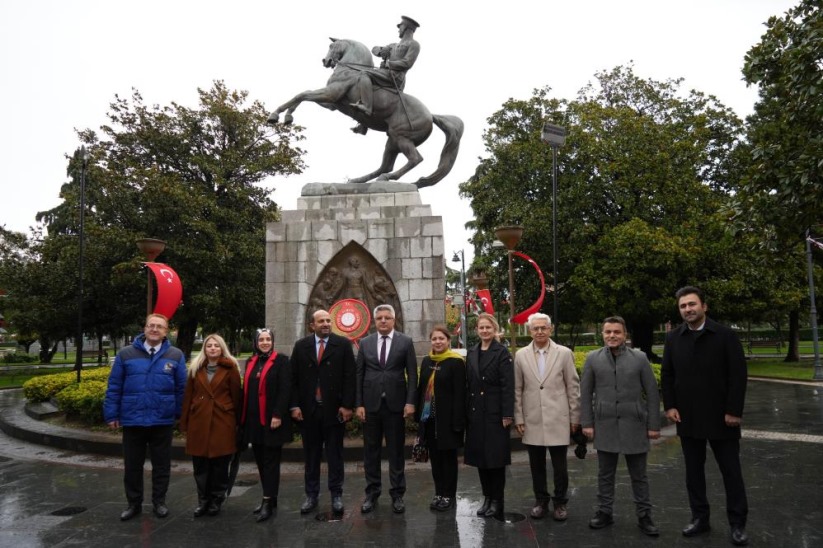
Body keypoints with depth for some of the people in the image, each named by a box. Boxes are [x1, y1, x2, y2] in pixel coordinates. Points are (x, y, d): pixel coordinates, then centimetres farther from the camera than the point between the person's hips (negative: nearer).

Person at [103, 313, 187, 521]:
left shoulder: (176, 355, -1)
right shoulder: (126, 354, 0)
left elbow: (181, 388, 2)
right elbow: (114, 387, 2)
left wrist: (181, 414, 2)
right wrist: (111, 414, -1)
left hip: (163, 421, 0)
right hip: (132, 420, 1)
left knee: (161, 465, 11)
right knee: (132, 465, 13)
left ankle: (159, 501, 27)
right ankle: (134, 503, 29)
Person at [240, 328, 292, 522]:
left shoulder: (281, 360, -6)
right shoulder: (251, 362, 13)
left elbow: (285, 390, -12)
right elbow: (246, 391, 14)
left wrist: (278, 415, -19)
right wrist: (244, 417, 10)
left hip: (271, 419, -6)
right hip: (254, 419, 6)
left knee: (271, 461, -2)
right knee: (260, 461, 12)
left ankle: (268, 502, 1)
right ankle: (269, 498, 22)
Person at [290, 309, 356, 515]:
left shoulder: (343, 344, -1)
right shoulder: (301, 346, 6)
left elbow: (349, 377, -4)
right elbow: (294, 378, 4)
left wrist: (347, 405, -10)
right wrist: (295, 405, -3)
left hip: (334, 409, -2)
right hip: (308, 410, 2)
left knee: (335, 455, 7)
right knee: (311, 455, 11)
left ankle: (336, 495, 18)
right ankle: (311, 495, 23)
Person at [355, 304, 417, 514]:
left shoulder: (405, 342, 1)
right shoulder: (365, 343, 6)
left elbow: (412, 374, -1)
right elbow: (359, 375, 5)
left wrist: (410, 402, -9)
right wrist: (359, 404, -2)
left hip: (395, 404, -2)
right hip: (371, 404, 2)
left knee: (396, 451, 6)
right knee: (370, 451, 9)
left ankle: (397, 494, 18)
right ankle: (372, 493, 22)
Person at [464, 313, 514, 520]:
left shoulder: (502, 353, -6)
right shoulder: (471, 353, 10)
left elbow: (508, 386, -11)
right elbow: (468, 383, 11)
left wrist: (507, 414, -15)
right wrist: (466, 411, 8)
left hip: (495, 413, -5)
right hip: (475, 413, 5)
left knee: (496, 457, 2)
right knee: (480, 456, 11)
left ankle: (497, 500, 15)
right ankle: (487, 497, 24)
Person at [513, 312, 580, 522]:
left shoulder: (564, 353, -1)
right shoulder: (521, 355, 3)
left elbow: (573, 387, 1)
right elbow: (517, 390, 5)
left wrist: (575, 417, 1)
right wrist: (518, 418, 2)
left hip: (558, 420, -1)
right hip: (532, 421, 2)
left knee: (560, 466, 5)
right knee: (537, 465, 11)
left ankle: (560, 503, 24)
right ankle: (541, 502, 28)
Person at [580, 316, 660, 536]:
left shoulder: (640, 358, -1)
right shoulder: (593, 359, 1)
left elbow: (652, 394, 1)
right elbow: (585, 394, 4)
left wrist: (654, 425, -1)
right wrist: (587, 423, 0)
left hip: (634, 426, -1)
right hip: (605, 426, 1)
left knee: (639, 475, 11)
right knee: (605, 474, 12)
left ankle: (644, 516, 25)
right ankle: (605, 512, 26)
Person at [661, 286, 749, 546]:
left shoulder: (726, 335, -6)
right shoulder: (673, 338, 4)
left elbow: (738, 375, -9)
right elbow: (667, 375, 6)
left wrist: (733, 410, -13)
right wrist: (670, 405, -2)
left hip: (720, 417, -3)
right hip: (688, 418, 3)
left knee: (731, 471, 6)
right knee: (694, 470, 11)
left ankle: (737, 524, 18)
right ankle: (700, 517, 23)